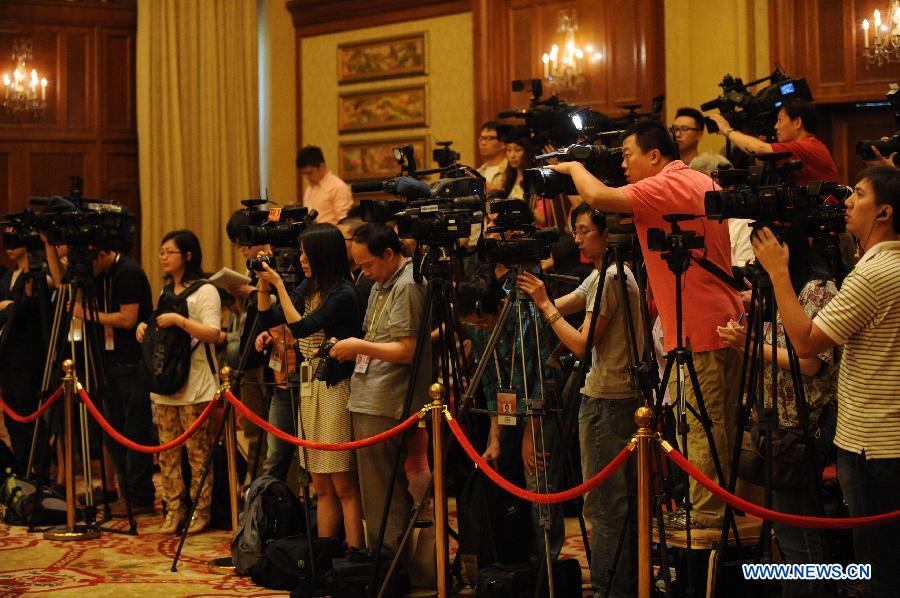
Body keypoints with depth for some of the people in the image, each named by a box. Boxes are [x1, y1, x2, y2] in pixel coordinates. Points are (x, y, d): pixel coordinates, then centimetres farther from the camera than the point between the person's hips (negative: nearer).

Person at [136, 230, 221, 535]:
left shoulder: (205, 291, -5)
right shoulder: (166, 292, 19)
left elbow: (213, 333, -14)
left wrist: (179, 320, -20)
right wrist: (145, 326, 9)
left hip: (195, 386, -7)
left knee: (198, 451, -5)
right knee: (167, 452, 6)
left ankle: (200, 512, 0)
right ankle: (174, 510, 13)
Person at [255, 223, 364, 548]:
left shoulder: (344, 295, -14)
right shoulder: (308, 289, 11)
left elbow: (300, 327, -19)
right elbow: (271, 317, 17)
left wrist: (279, 285, -13)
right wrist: (264, 284, 4)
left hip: (336, 388, -8)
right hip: (310, 387, 8)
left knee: (344, 485, -6)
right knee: (322, 486, 11)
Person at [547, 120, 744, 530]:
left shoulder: (663, 188, -14)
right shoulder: (704, 183, 15)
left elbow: (598, 197, -23)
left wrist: (574, 167, -4)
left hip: (696, 330, -10)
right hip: (727, 320, 10)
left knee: (701, 426, -4)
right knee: (722, 423, 15)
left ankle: (706, 514, 1)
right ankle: (730, 505, 22)